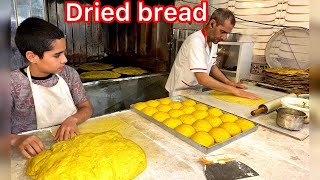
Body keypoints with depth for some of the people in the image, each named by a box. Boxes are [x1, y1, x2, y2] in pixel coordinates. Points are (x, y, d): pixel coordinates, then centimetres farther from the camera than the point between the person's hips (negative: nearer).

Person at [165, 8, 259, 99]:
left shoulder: (213, 41, 2)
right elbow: (202, 78, -31)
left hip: (196, 92, 7)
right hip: (181, 93, -7)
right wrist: (235, 91, -26)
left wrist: (229, 82, 3)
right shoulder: (196, 41, -24)